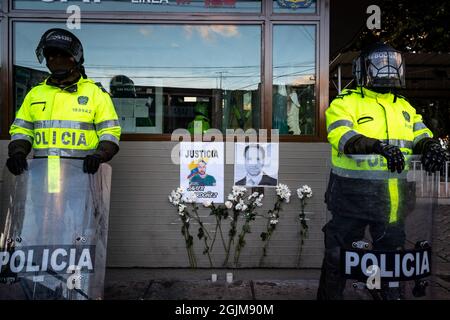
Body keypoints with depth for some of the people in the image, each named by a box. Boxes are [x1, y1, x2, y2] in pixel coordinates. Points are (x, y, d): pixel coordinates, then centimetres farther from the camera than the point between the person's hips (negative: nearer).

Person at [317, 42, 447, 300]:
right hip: (354, 198, -5)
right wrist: (379, 146, -36)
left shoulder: (405, 107, 16)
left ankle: (394, 295, 39)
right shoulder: (346, 102, -4)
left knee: (393, 255, 21)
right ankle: (329, 295, 24)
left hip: (393, 199, 6)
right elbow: (341, 136, -21)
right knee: (339, 256, 6)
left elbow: (420, 135, 10)